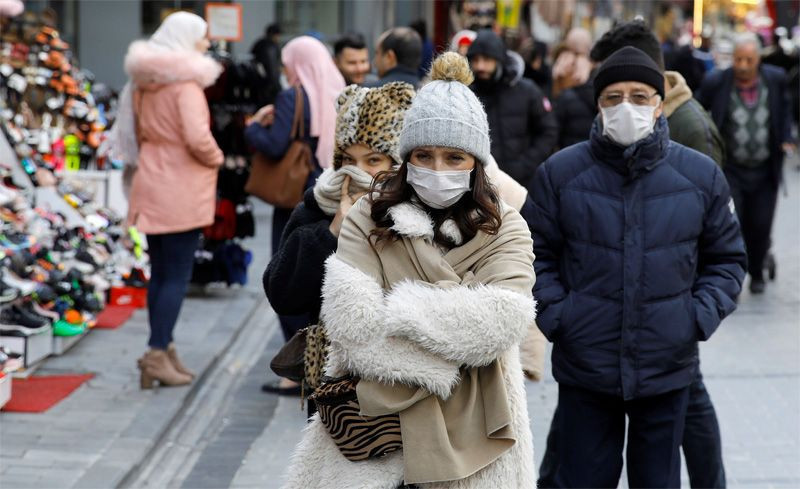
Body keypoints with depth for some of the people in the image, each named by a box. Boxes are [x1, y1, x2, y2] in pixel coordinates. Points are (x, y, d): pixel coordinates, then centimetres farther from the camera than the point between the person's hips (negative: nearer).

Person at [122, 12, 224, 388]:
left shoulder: (144, 82, 10)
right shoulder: (186, 82, -15)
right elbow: (197, 138, -24)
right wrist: (216, 158, -6)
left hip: (152, 186, 8)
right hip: (181, 191, -8)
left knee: (160, 272, 13)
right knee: (177, 275, -3)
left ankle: (162, 349, 18)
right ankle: (158, 353, -6)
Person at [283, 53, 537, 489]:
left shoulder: (504, 228, 2)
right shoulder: (367, 219, 1)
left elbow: (501, 321, -16)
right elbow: (353, 325, -14)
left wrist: (397, 314, -14)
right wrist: (452, 349, -16)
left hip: (469, 440, 0)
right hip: (376, 432, 0)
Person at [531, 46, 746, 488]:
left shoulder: (701, 175, 0)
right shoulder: (560, 172, -3)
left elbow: (726, 257, 10)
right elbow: (537, 253, 5)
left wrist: (701, 317, -4)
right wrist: (552, 314, -8)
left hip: (667, 367, 1)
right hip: (584, 366, -1)